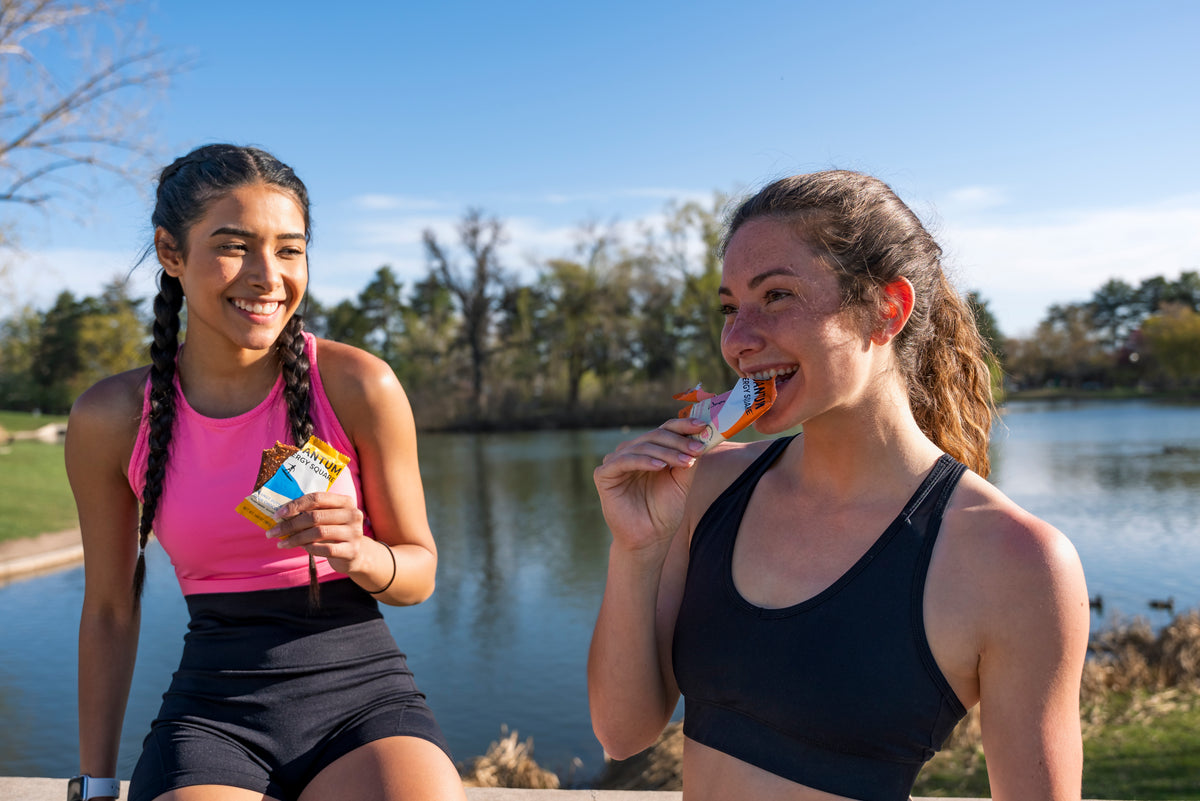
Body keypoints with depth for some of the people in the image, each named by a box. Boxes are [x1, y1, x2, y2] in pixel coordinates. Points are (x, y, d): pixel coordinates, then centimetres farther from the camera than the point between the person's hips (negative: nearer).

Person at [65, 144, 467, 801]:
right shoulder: (109, 418, -2)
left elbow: (419, 574, 2)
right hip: (212, 713, 1)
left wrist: (358, 553, -20)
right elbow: (109, 608, 10)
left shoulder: (357, 385, -8)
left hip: (362, 693, -1)